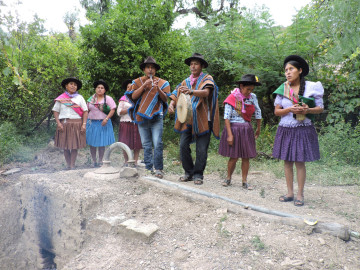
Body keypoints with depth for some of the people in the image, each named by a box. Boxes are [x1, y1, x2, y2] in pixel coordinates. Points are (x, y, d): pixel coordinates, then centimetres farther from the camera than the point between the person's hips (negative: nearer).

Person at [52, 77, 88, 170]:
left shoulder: (80, 98, 10)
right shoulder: (61, 98, 9)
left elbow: (85, 112, 4)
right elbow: (55, 111, 7)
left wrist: (84, 124, -6)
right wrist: (58, 123, -7)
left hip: (76, 123, 0)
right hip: (64, 124, 1)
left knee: (74, 146, -2)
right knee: (65, 146, 2)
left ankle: (72, 165, 3)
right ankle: (68, 165, 12)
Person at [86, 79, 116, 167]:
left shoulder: (108, 99, 1)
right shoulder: (91, 99, 10)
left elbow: (112, 110, -6)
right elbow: (87, 110, 14)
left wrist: (106, 119, -18)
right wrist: (87, 120, 4)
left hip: (103, 123, -2)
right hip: (92, 123, 3)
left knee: (102, 143, 0)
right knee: (92, 143, 1)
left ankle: (100, 161, 11)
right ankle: (94, 161, 11)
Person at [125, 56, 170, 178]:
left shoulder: (162, 83, 9)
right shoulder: (138, 82, 12)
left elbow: (165, 99, -1)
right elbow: (133, 96, -2)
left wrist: (158, 88, -17)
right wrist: (144, 85, -11)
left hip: (156, 118, -2)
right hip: (142, 117, 2)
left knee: (157, 144, -12)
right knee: (146, 145, 6)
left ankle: (158, 169, -7)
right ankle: (148, 168, 13)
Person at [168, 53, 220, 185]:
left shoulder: (207, 79, 3)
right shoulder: (186, 81, 17)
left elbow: (206, 92, -19)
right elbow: (176, 95, 10)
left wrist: (191, 91, -37)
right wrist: (171, 104, -13)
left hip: (202, 120, -4)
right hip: (187, 119, 4)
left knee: (201, 149, -3)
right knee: (183, 146, -5)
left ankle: (198, 175, 11)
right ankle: (189, 172, 12)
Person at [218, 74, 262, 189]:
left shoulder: (252, 97, 3)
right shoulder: (232, 98, -9)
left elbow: (258, 113, 12)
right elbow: (226, 117, -12)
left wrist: (258, 129, 17)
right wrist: (229, 134, -17)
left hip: (247, 130, 4)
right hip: (234, 129, -4)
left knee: (246, 157, 5)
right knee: (234, 157, 0)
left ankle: (244, 181, 16)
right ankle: (228, 178, 21)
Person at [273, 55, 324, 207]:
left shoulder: (311, 87, -1)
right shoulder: (282, 89, 4)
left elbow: (320, 108, 2)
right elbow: (277, 111, 4)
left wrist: (307, 110, -18)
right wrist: (290, 109, -15)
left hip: (303, 130, -3)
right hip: (285, 130, 3)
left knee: (299, 162, -1)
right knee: (287, 162, 6)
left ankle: (300, 195, 10)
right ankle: (289, 193, 17)